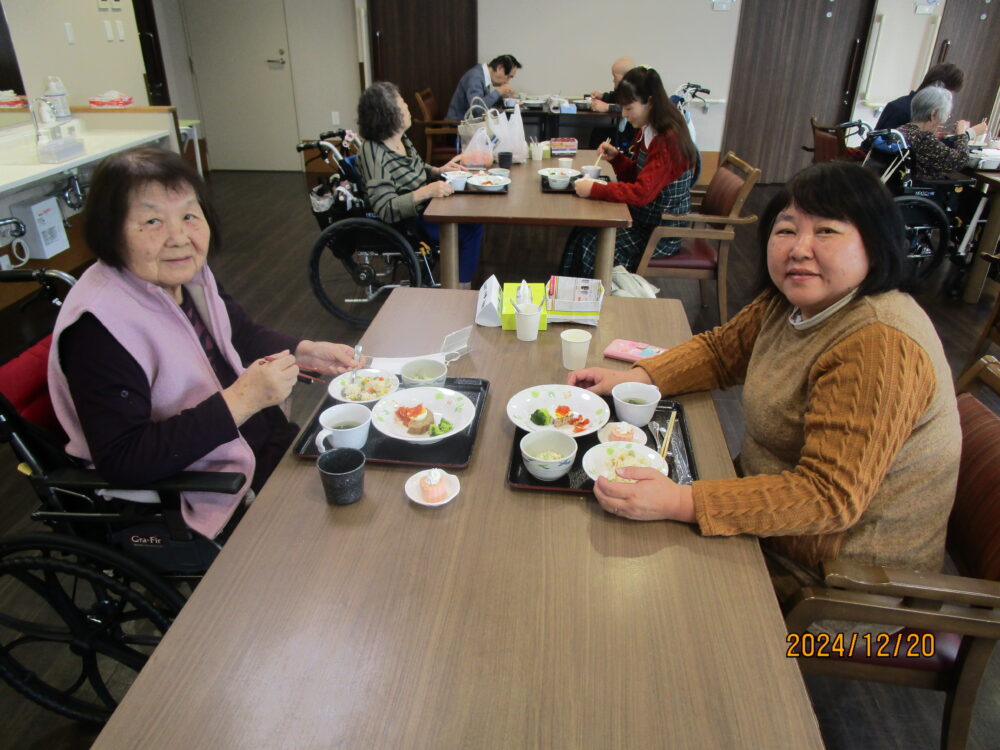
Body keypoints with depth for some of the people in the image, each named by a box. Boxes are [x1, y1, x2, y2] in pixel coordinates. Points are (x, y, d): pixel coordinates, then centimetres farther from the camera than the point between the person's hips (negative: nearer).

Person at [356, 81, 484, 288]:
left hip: (423, 209, 9)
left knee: (472, 218, -2)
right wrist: (426, 191, -39)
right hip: (405, 224, -9)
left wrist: (439, 170, 0)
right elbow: (386, 210, -31)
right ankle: (462, 287, 4)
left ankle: (463, 288, 9)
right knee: (471, 228, -13)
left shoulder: (400, 139, 2)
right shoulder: (373, 153, -24)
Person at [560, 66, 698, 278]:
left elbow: (642, 192, -30)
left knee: (592, 244, -15)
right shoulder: (646, 131, 5)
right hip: (644, 218, 8)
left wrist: (594, 189, -28)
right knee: (582, 232, -7)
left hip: (662, 233, -8)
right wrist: (616, 157, -2)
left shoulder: (668, 141, -23)